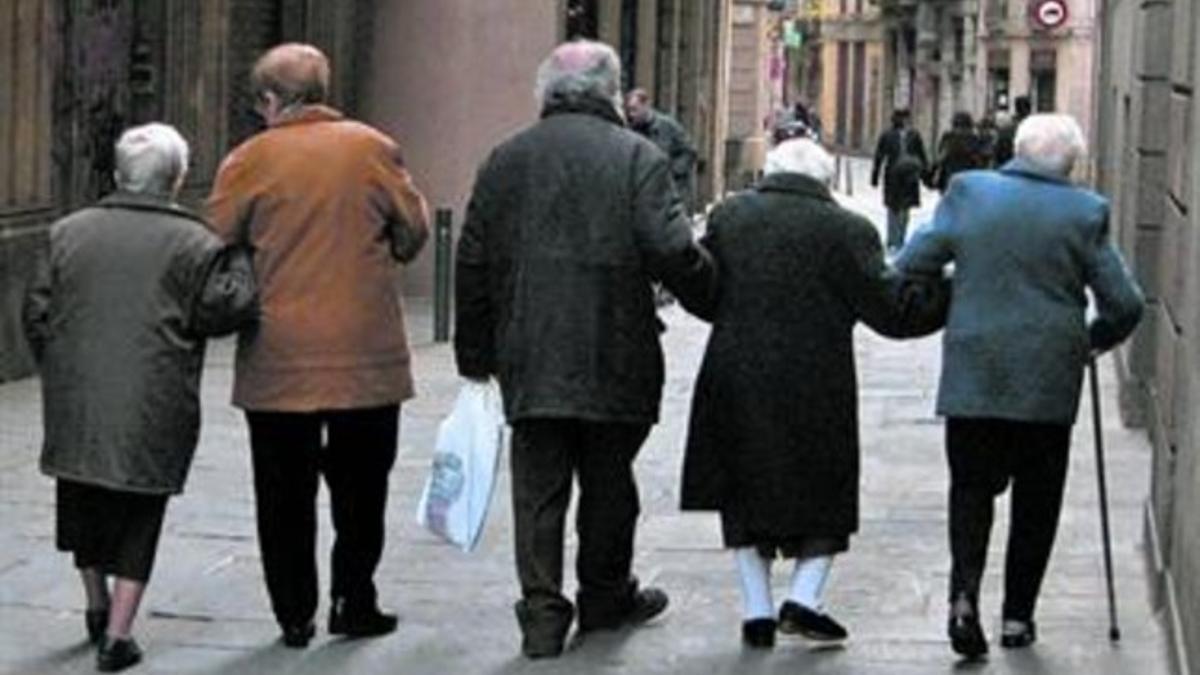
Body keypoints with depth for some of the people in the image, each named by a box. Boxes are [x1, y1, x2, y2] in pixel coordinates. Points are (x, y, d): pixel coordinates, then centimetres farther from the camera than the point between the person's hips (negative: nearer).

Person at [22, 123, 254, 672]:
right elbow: (219, 309, -12)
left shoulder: (69, 232, 6)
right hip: (153, 411, -3)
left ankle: (97, 607, 33)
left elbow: (37, 312, 7)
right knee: (139, 521, 6)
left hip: (76, 403, 3)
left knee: (85, 504, 22)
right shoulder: (192, 243, -5)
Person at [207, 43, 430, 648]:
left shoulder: (250, 160, -4)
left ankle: (294, 614, 11)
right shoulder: (372, 149, -1)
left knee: (285, 493, 8)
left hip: (277, 359, -1)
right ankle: (353, 603, 15)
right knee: (360, 486, 13)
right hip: (366, 354, 1)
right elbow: (414, 232, 5)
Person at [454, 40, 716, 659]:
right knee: (609, 481, 14)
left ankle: (542, 613, 0)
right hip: (613, 355, -2)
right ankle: (605, 596, 27)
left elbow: (473, 266, 8)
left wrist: (475, 352, 15)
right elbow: (671, 252, -16)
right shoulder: (636, 157, -6)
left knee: (537, 488, 5)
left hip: (528, 360, 2)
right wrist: (707, 289, 5)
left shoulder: (504, 161, 7)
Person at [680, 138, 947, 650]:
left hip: (738, 382, 3)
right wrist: (952, 294, 4)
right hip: (816, 390, -3)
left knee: (747, 493, 14)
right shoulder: (846, 230, -6)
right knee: (825, 493, 13)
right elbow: (891, 310, -8)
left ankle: (757, 609, 11)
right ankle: (804, 597, 1)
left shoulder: (730, 216, 4)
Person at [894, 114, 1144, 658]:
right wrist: (1094, 341, 16)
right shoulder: (1086, 212, -4)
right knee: (1036, 500, 12)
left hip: (971, 375, 1)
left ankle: (964, 594, -10)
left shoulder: (968, 191, -1)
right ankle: (1017, 615, 14)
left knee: (971, 488, 11)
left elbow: (910, 266, -1)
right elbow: (1124, 304, -4)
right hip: (1048, 381, -1)